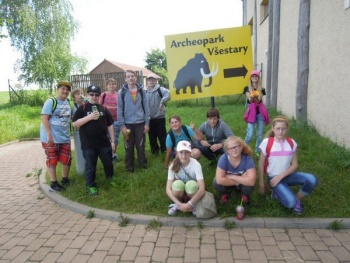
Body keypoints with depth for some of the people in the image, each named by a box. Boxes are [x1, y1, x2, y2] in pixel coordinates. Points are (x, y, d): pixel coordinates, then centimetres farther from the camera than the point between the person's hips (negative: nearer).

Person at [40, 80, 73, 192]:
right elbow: (44, 119, -16)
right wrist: (49, 135, -23)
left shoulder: (68, 102, 8)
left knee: (67, 159, 10)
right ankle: (53, 183, 16)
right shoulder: (51, 102, -10)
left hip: (65, 137, 6)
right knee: (52, 160, 5)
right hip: (51, 137, -5)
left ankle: (65, 179, 30)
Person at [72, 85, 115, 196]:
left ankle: (111, 180, 39)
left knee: (108, 163, 16)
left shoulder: (103, 109, 7)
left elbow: (110, 125, 9)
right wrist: (89, 117, -19)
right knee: (90, 166, 7)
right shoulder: (82, 108, -1)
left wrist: (112, 141, 6)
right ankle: (91, 186, 24)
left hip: (104, 143, 3)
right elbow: (74, 124, -8)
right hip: (88, 144, -3)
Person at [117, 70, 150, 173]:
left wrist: (147, 123, 0)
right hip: (128, 124, -1)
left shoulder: (142, 91, 2)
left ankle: (143, 164, 25)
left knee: (141, 146, 9)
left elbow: (146, 107, 3)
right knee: (129, 147, 8)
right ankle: (129, 166, 22)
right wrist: (122, 125, -7)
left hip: (140, 123, 1)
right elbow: (120, 110, -2)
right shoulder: (121, 92, -2)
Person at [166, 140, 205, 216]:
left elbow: (202, 189, -32)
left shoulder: (196, 164, -27)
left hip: (192, 192, -1)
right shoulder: (173, 166, -20)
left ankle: (194, 205, -3)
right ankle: (177, 205, -2)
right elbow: (168, 189, -23)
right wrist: (180, 204, -33)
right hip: (180, 192, 1)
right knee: (177, 184, -34)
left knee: (191, 184, -36)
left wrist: (189, 204, -36)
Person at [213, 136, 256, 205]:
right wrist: (241, 180, -29)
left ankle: (245, 195, 4)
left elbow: (251, 181, -37)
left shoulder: (247, 158, -27)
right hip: (229, 185, 1)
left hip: (242, 185, 0)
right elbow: (219, 180, -36)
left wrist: (231, 176, -31)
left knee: (249, 185, -33)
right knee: (216, 182, -29)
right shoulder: (223, 158, -27)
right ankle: (225, 194, 6)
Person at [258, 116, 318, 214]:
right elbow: (261, 164, -5)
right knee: (290, 202, -26)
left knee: (312, 180, -24)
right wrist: (261, 183, -3)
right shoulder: (267, 142, -11)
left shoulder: (291, 142, -1)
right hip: (273, 177, -4)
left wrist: (281, 176, -15)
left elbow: (295, 165, -2)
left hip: (288, 175, 4)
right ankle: (279, 192, 10)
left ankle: (297, 199, 4)